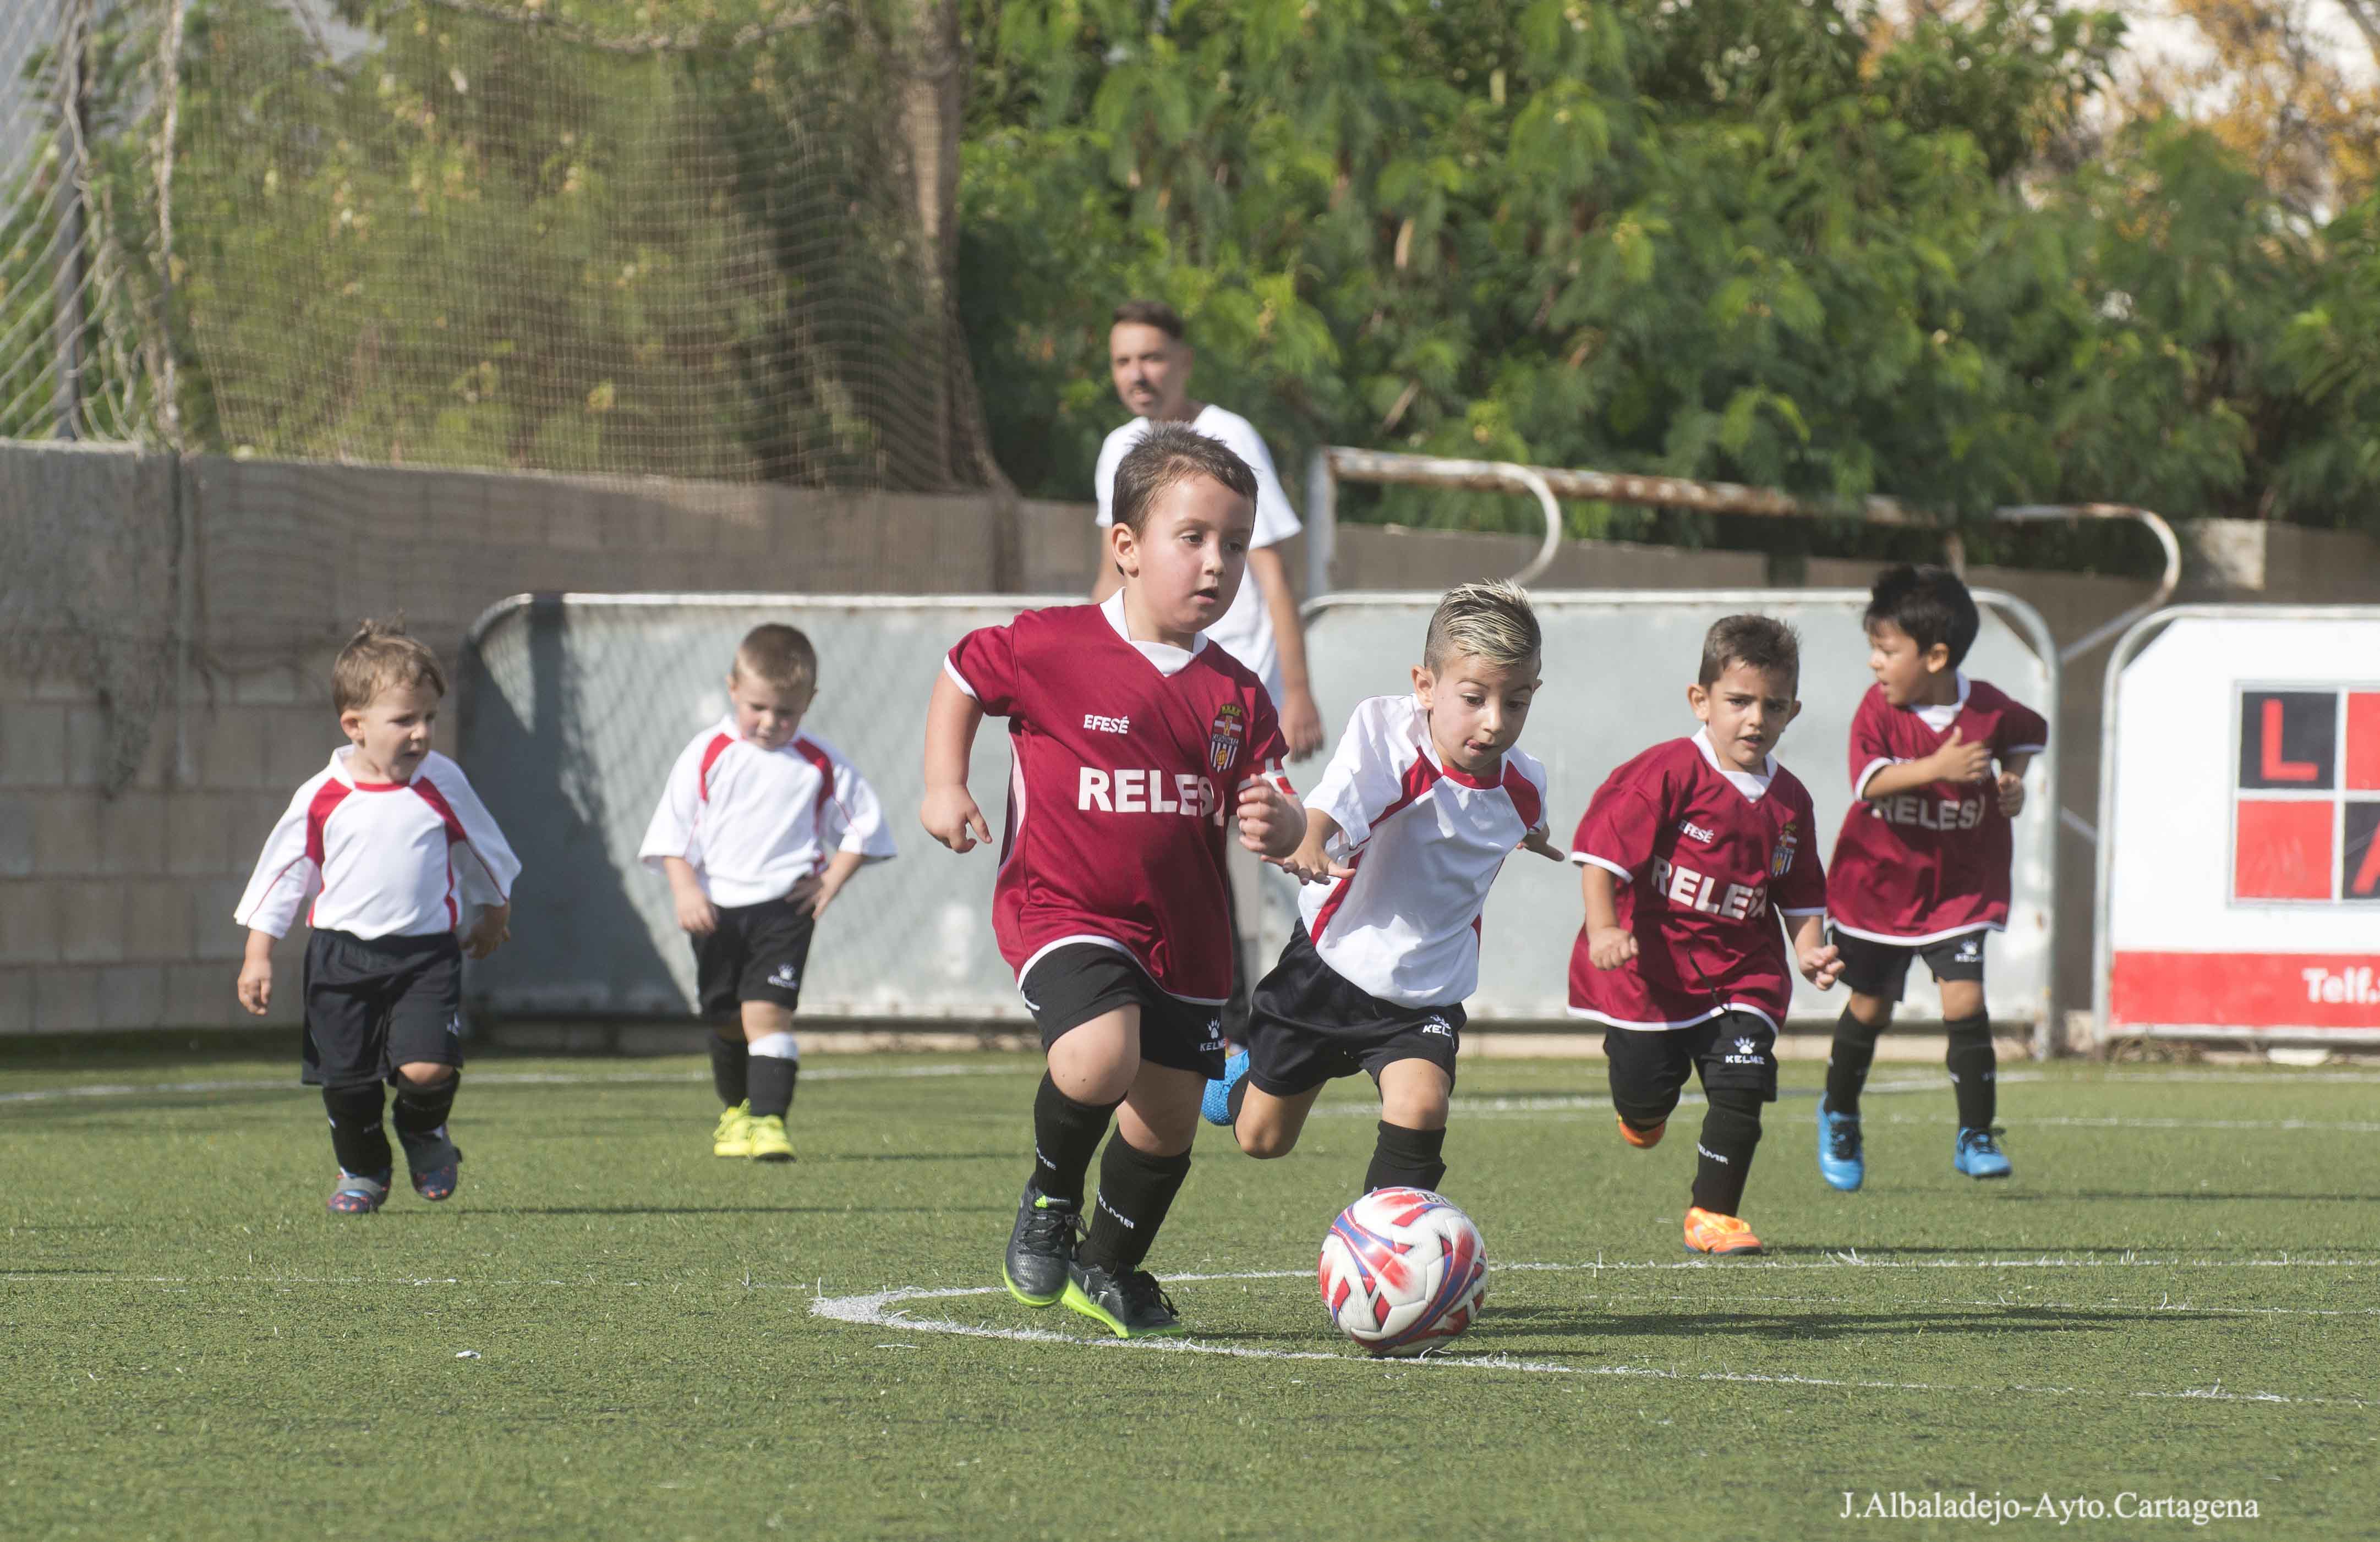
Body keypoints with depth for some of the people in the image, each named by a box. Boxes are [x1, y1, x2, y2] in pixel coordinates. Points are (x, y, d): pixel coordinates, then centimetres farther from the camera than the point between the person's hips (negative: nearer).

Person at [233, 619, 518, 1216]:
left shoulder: (442, 784, -1)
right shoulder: (322, 798, -5)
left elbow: (480, 847, 17)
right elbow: (283, 872, 4)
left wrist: (493, 910, 29)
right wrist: (258, 954, 2)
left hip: (427, 953, 0)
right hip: (341, 955, 0)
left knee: (428, 1067, -17)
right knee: (346, 1079, 2)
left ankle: (424, 1132, 17)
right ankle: (362, 1171, 29)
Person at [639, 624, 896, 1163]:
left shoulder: (820, 765, 1)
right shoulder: (706, 755, 0)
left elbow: (865, 825, 11)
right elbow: (673, 830, 3)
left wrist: (830, 882, 0)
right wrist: (685, 888, -10)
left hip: (785, 907, -2)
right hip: (716, 909, 2)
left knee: (767, 1012, -17)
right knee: (725, 1019, 13)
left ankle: (769, 1120, -21)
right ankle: (735, 1110, 36)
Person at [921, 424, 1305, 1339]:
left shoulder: (1236, 696, 2)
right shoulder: (1049, 648, -10)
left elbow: (1270, 810, 6)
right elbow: (961, 678, 8)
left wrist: (1276, 825, -18)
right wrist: (944, 787, 1)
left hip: (1184, 933, 5)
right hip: (1062, 910, -5)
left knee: (1169, 1118, 9)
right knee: (1100, 1059, -30)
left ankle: (1110, 1270, 37)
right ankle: (1049, 1198, 2)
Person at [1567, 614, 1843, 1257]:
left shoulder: (1789, 801, 4)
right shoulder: (1668, 774, -14)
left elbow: (1800, 896, 13)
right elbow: (1603, 850, -17)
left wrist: (1811, 951, -5)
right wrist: (1604, 930, -30)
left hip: (1740, 973, 4)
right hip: (1648, 966, -3)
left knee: (1742, 1089, -12)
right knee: (1645, 1100, 7)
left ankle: (1713, 1215, 5)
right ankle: (1645, 1113, 47)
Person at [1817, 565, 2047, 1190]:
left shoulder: (1988, 708, -7)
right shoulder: (1878, 708, -12)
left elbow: (2030, 733, 17)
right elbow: (1870, 780, -27)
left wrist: (2015, 776, -1)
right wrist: (1937, 768, -39)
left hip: (1958, 887, 0)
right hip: (1879, 881, 0)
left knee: (1964, 1003, -13)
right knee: (1870, 1009, 12)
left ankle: (1976, 1136, -3)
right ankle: (1839, 1116, 36)